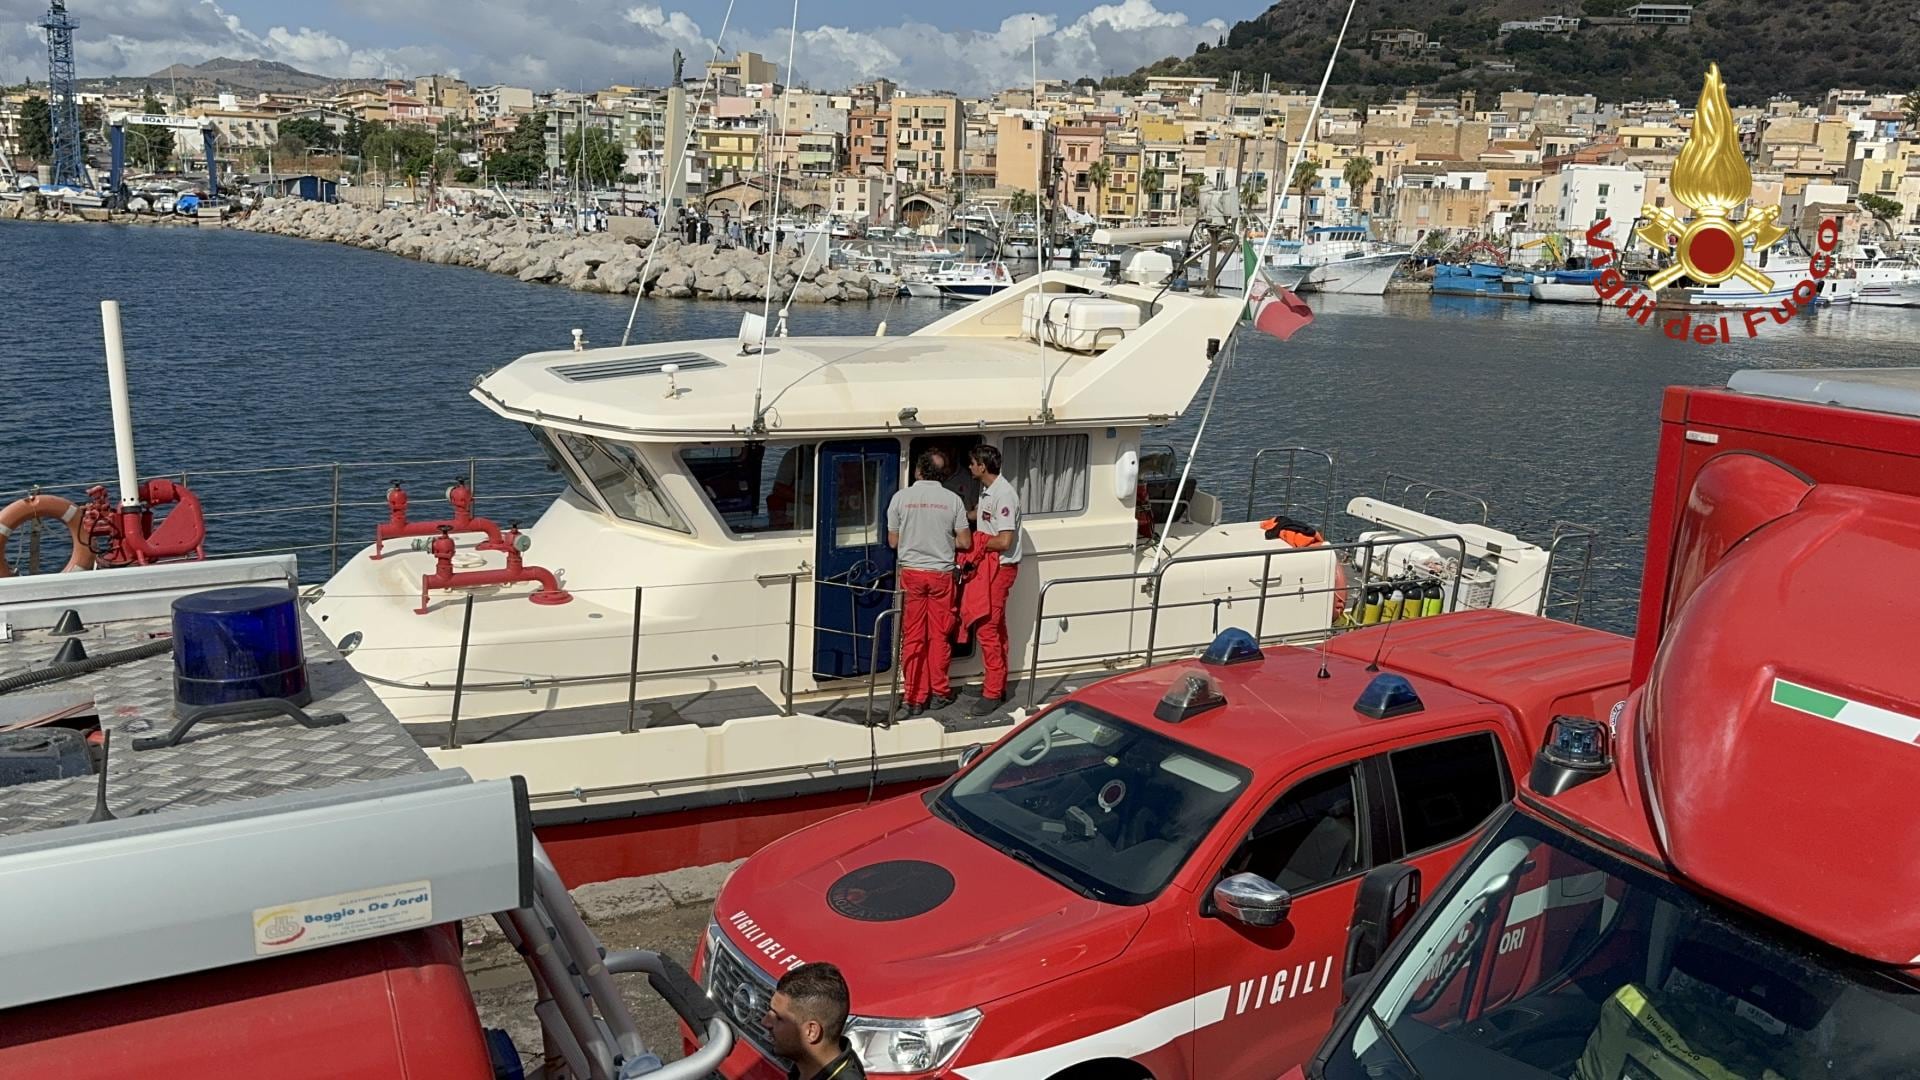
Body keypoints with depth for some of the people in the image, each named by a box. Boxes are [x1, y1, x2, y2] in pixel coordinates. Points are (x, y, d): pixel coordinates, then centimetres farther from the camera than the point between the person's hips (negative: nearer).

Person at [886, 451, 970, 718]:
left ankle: (914, 698, 6)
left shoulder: (901, 497, -4)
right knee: (939, 635, 10)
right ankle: (939, 693, 19)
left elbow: (893, 541, 3)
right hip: (941, 574, 0)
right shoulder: (952, 499, -4)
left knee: (913, 636, 5)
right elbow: (965, 542, -1)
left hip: (911, 573, 0)